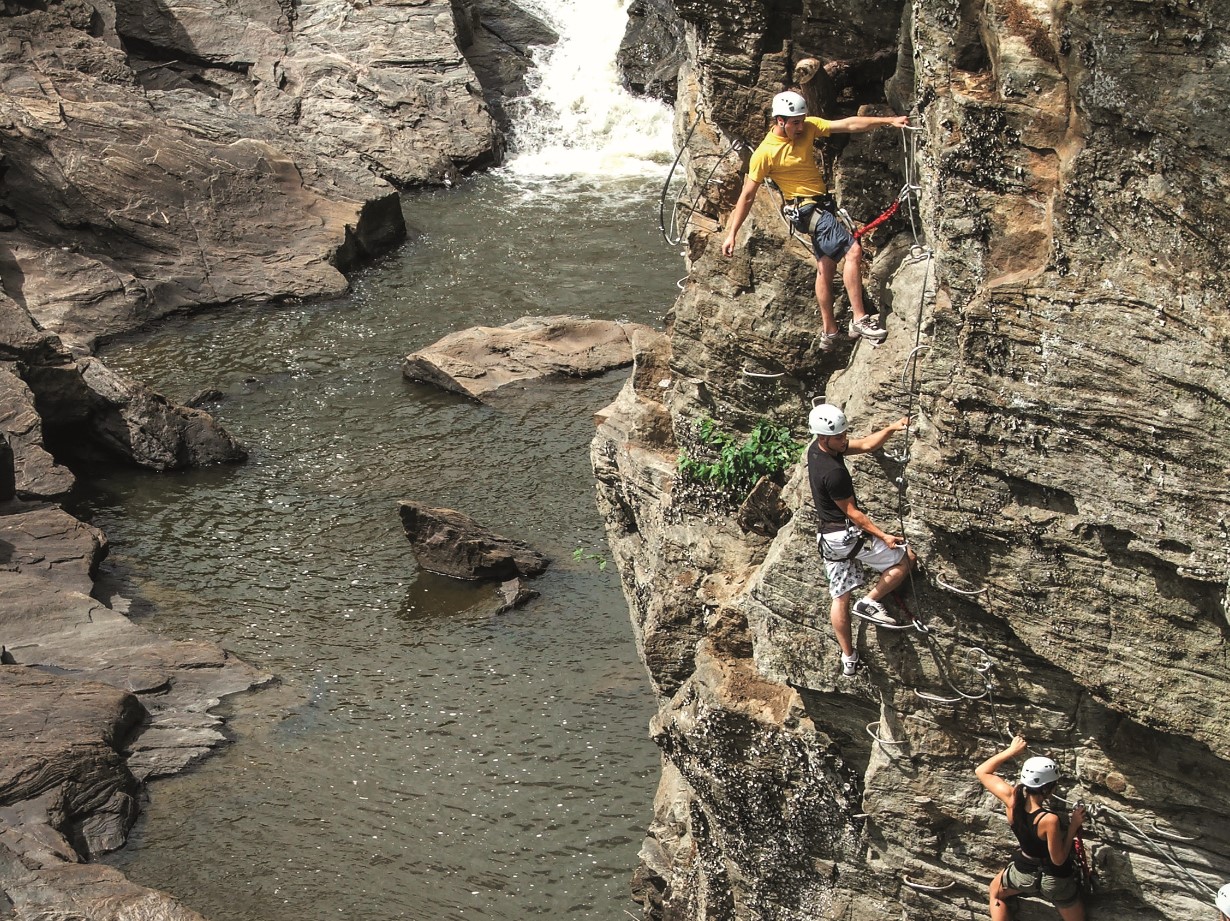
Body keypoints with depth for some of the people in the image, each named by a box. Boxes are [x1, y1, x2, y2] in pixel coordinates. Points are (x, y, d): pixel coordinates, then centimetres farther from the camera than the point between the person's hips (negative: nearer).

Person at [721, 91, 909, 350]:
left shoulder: (807, 128, -2)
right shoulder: (765, 153, -18)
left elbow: (849, 125, -6)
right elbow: (747, 196, -13)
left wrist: (889, 121, -14)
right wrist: (731, 234, -14)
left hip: (822, 207, 8)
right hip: (808, 209, -8)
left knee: (826, 266, 15)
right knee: (853, 250, -19)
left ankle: (829, 332, 26)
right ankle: (859, 320, -16)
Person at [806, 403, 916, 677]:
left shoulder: (816, 448, 1)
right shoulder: (834, 472, -27)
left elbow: (865, 445, 7)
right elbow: (851, 511, -18)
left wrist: (891, 429, -5)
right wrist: (882, 536, -14)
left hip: (828, 537, 9)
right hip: (848, 534, -9)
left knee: (840, 597, 14)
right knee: (906, 558, 7)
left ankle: (848, 658, 21)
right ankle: (870, 602, 4)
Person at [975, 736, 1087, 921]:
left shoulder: (1012, 800, -22)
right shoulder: (1049, 819, -36)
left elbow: (982, 771, -7)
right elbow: (1059, 859, -23)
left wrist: (1011, 751, -3)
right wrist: (1073, 826, -20)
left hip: (1024, 872, 4)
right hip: (1055, 880, -4)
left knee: (996, 891, 35)